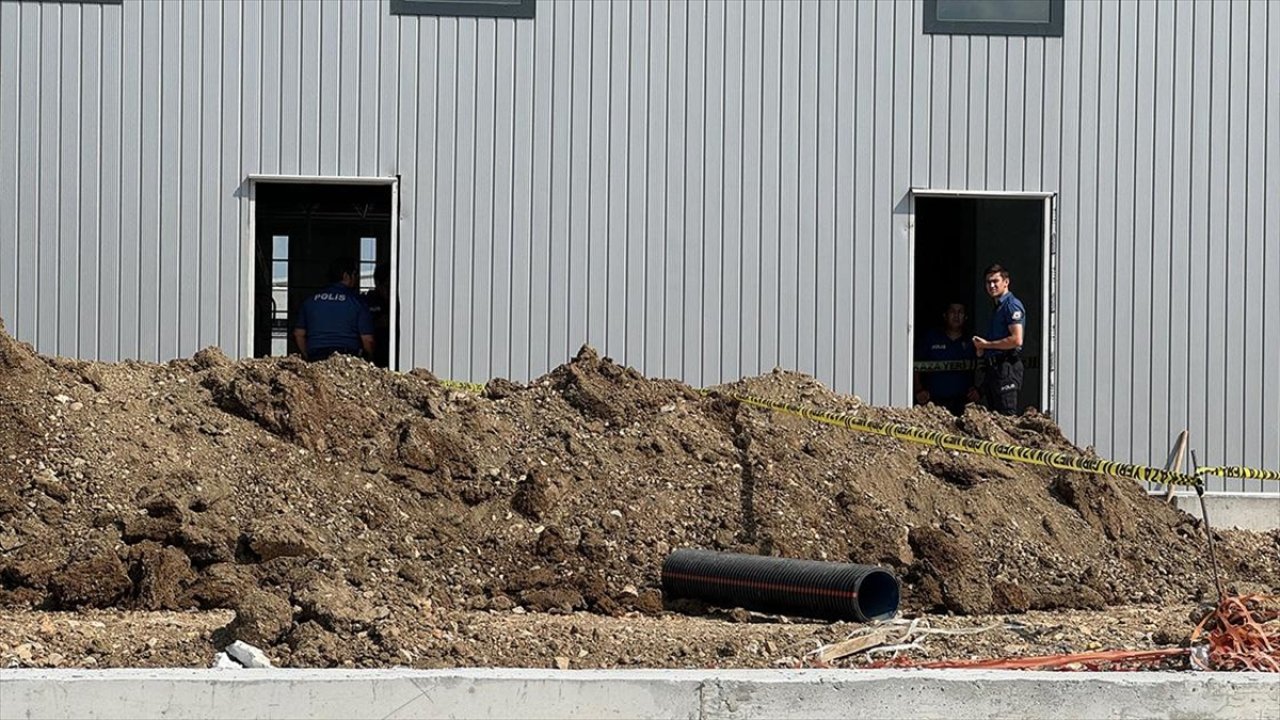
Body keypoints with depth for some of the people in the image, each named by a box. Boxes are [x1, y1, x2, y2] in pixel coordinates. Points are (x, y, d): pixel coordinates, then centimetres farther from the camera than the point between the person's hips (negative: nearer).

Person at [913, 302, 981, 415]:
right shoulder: (930, 338, 10)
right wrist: (919, 390, -3)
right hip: (933, 401, -1)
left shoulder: (971, 343, 12)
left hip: (961, 402, 1)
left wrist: (977, 390, -2)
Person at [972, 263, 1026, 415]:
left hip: (1007, 368, -10)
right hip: (995, 368, 10)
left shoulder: (1012, 305, -10)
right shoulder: (998, 307, 21)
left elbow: (1016, 340, -21)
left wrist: (987, 344, -12)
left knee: (1007, 417, -11)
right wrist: (982, 348, 8)